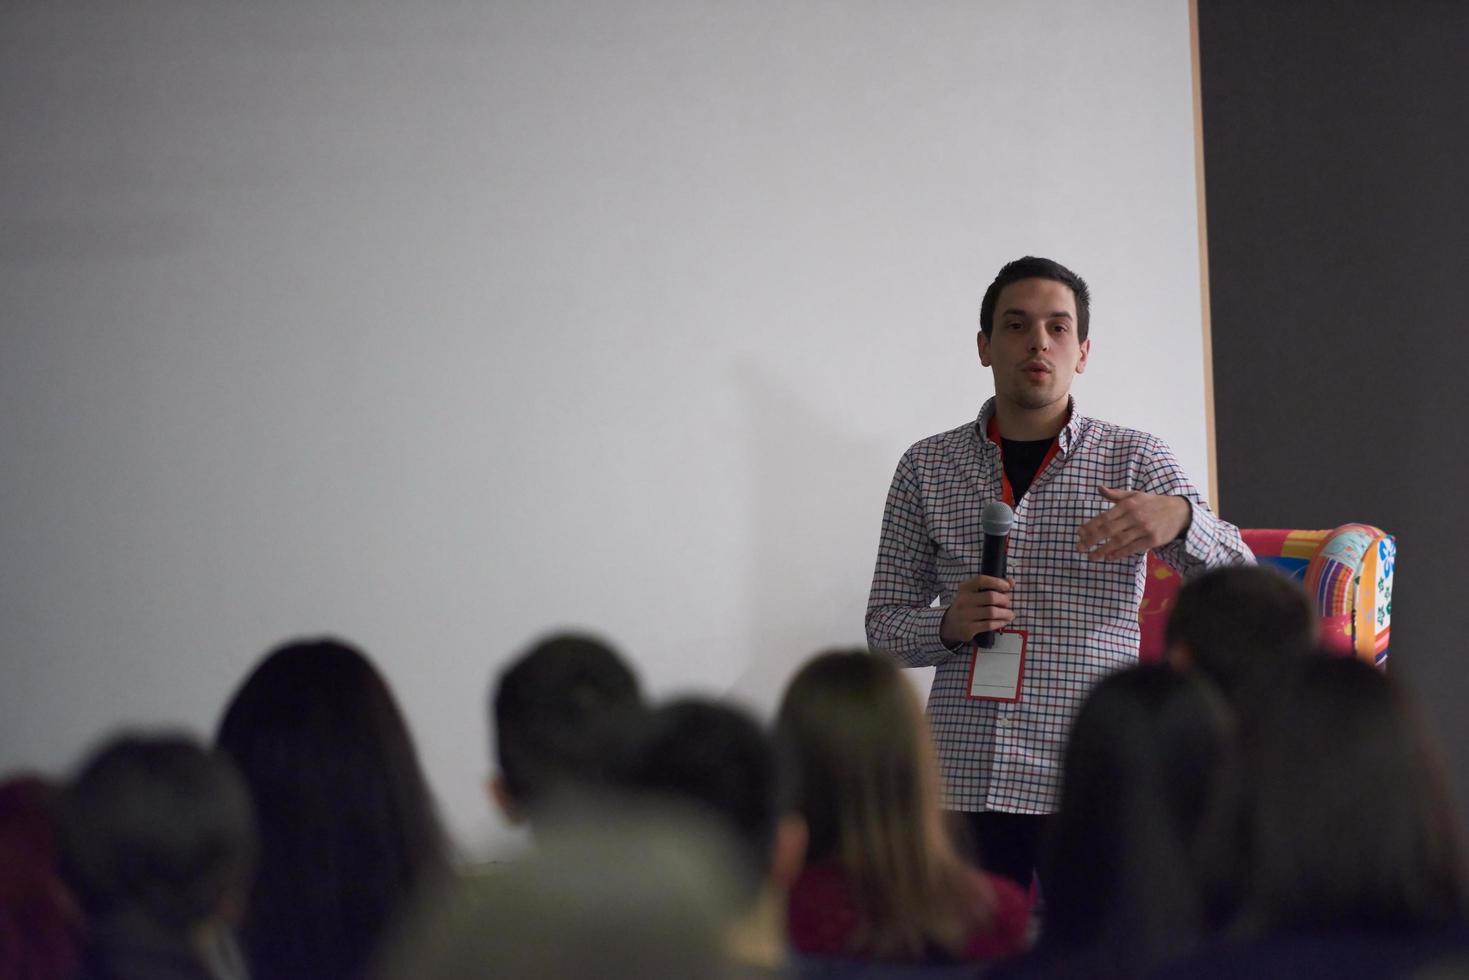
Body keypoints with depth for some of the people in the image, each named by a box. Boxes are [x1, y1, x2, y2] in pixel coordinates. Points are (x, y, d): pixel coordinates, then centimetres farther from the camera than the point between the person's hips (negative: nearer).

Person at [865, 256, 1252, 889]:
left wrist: (1181, 520, -19)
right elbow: (884, 625, 14)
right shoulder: (927, 468, 10)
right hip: (965, 782, 1)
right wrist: (949, 626, -8)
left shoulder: (1134, 459, 8)